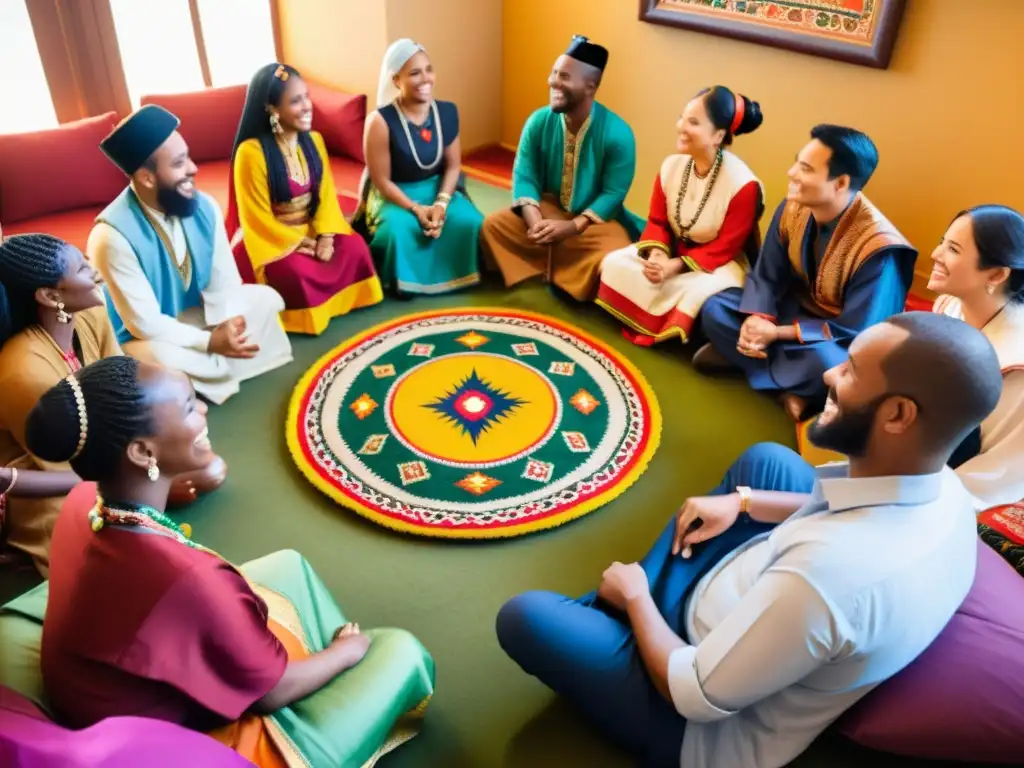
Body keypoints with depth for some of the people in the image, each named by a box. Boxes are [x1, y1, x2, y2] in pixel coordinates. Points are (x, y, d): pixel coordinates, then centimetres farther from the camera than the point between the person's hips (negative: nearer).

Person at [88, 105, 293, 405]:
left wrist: (227, 322, -27)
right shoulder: (113, 236, -28)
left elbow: (224, 280, -8)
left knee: (265, 298, -6)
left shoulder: (203, 207, -11)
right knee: (161, 357, -37)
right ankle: (226, 367, -7)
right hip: (141, 338, -6)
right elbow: (145, 324, -26)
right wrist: (210, 342, -28)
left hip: (193, 317, 6)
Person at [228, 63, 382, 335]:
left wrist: (325, 237, -15)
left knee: (355, 248, -18)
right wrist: (302, 243, -17)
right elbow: (258, 217, -17)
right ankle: (303, 316, -3)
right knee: (297, 270, -33)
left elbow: (326, 193, 2)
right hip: (271, 237, -6)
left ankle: (333, 300, 4)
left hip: (310, 229, 6)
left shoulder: (313, 141, 1)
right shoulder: (251, 152, -21)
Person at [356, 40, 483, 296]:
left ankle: (457, 275, 8)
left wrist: (441, 203, -17)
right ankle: (403, 282, -6)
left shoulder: (447, 111, -8)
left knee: (471, 222, -22)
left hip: (436, 188, 4)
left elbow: (453, 166, -1)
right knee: (397, 229, -36)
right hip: (394, 195, -4)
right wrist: (417, 209, -26)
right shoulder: (381, 121, -21)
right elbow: (382, 181, -16)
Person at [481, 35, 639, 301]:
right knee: (493, 224, -14)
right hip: (549, 207, 3)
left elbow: (613, 193, -17)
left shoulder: (617, 133, -20)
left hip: (595, 217, -3)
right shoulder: (539, 121, -9)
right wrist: (534, 219, -26)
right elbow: (524, 175, -8)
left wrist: (573, 226, -27)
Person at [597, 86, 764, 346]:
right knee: (614, 263, -14)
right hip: (672, 248, 5)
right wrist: (657, 253, -22)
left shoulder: (743, 184, -25)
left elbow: (724, 248, -20)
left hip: (720, 262, -5)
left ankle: (667, 328, -6)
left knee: (696, 292, -37)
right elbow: (657, 221, 0)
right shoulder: (671, 165, -9)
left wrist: (675, 266, -28)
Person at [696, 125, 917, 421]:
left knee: (823, 364, -41)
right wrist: (757, 317, -24)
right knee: (714, 308, -10)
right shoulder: (792, 208, -13)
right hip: (798, 306, 7)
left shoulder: (879, 247, -31)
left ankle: (741, 354, -13)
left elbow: (856, 331, -26)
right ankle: (791, 386, -14)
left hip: (841, 339, -6)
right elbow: (766, 275, -3)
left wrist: (778, 333, -27)